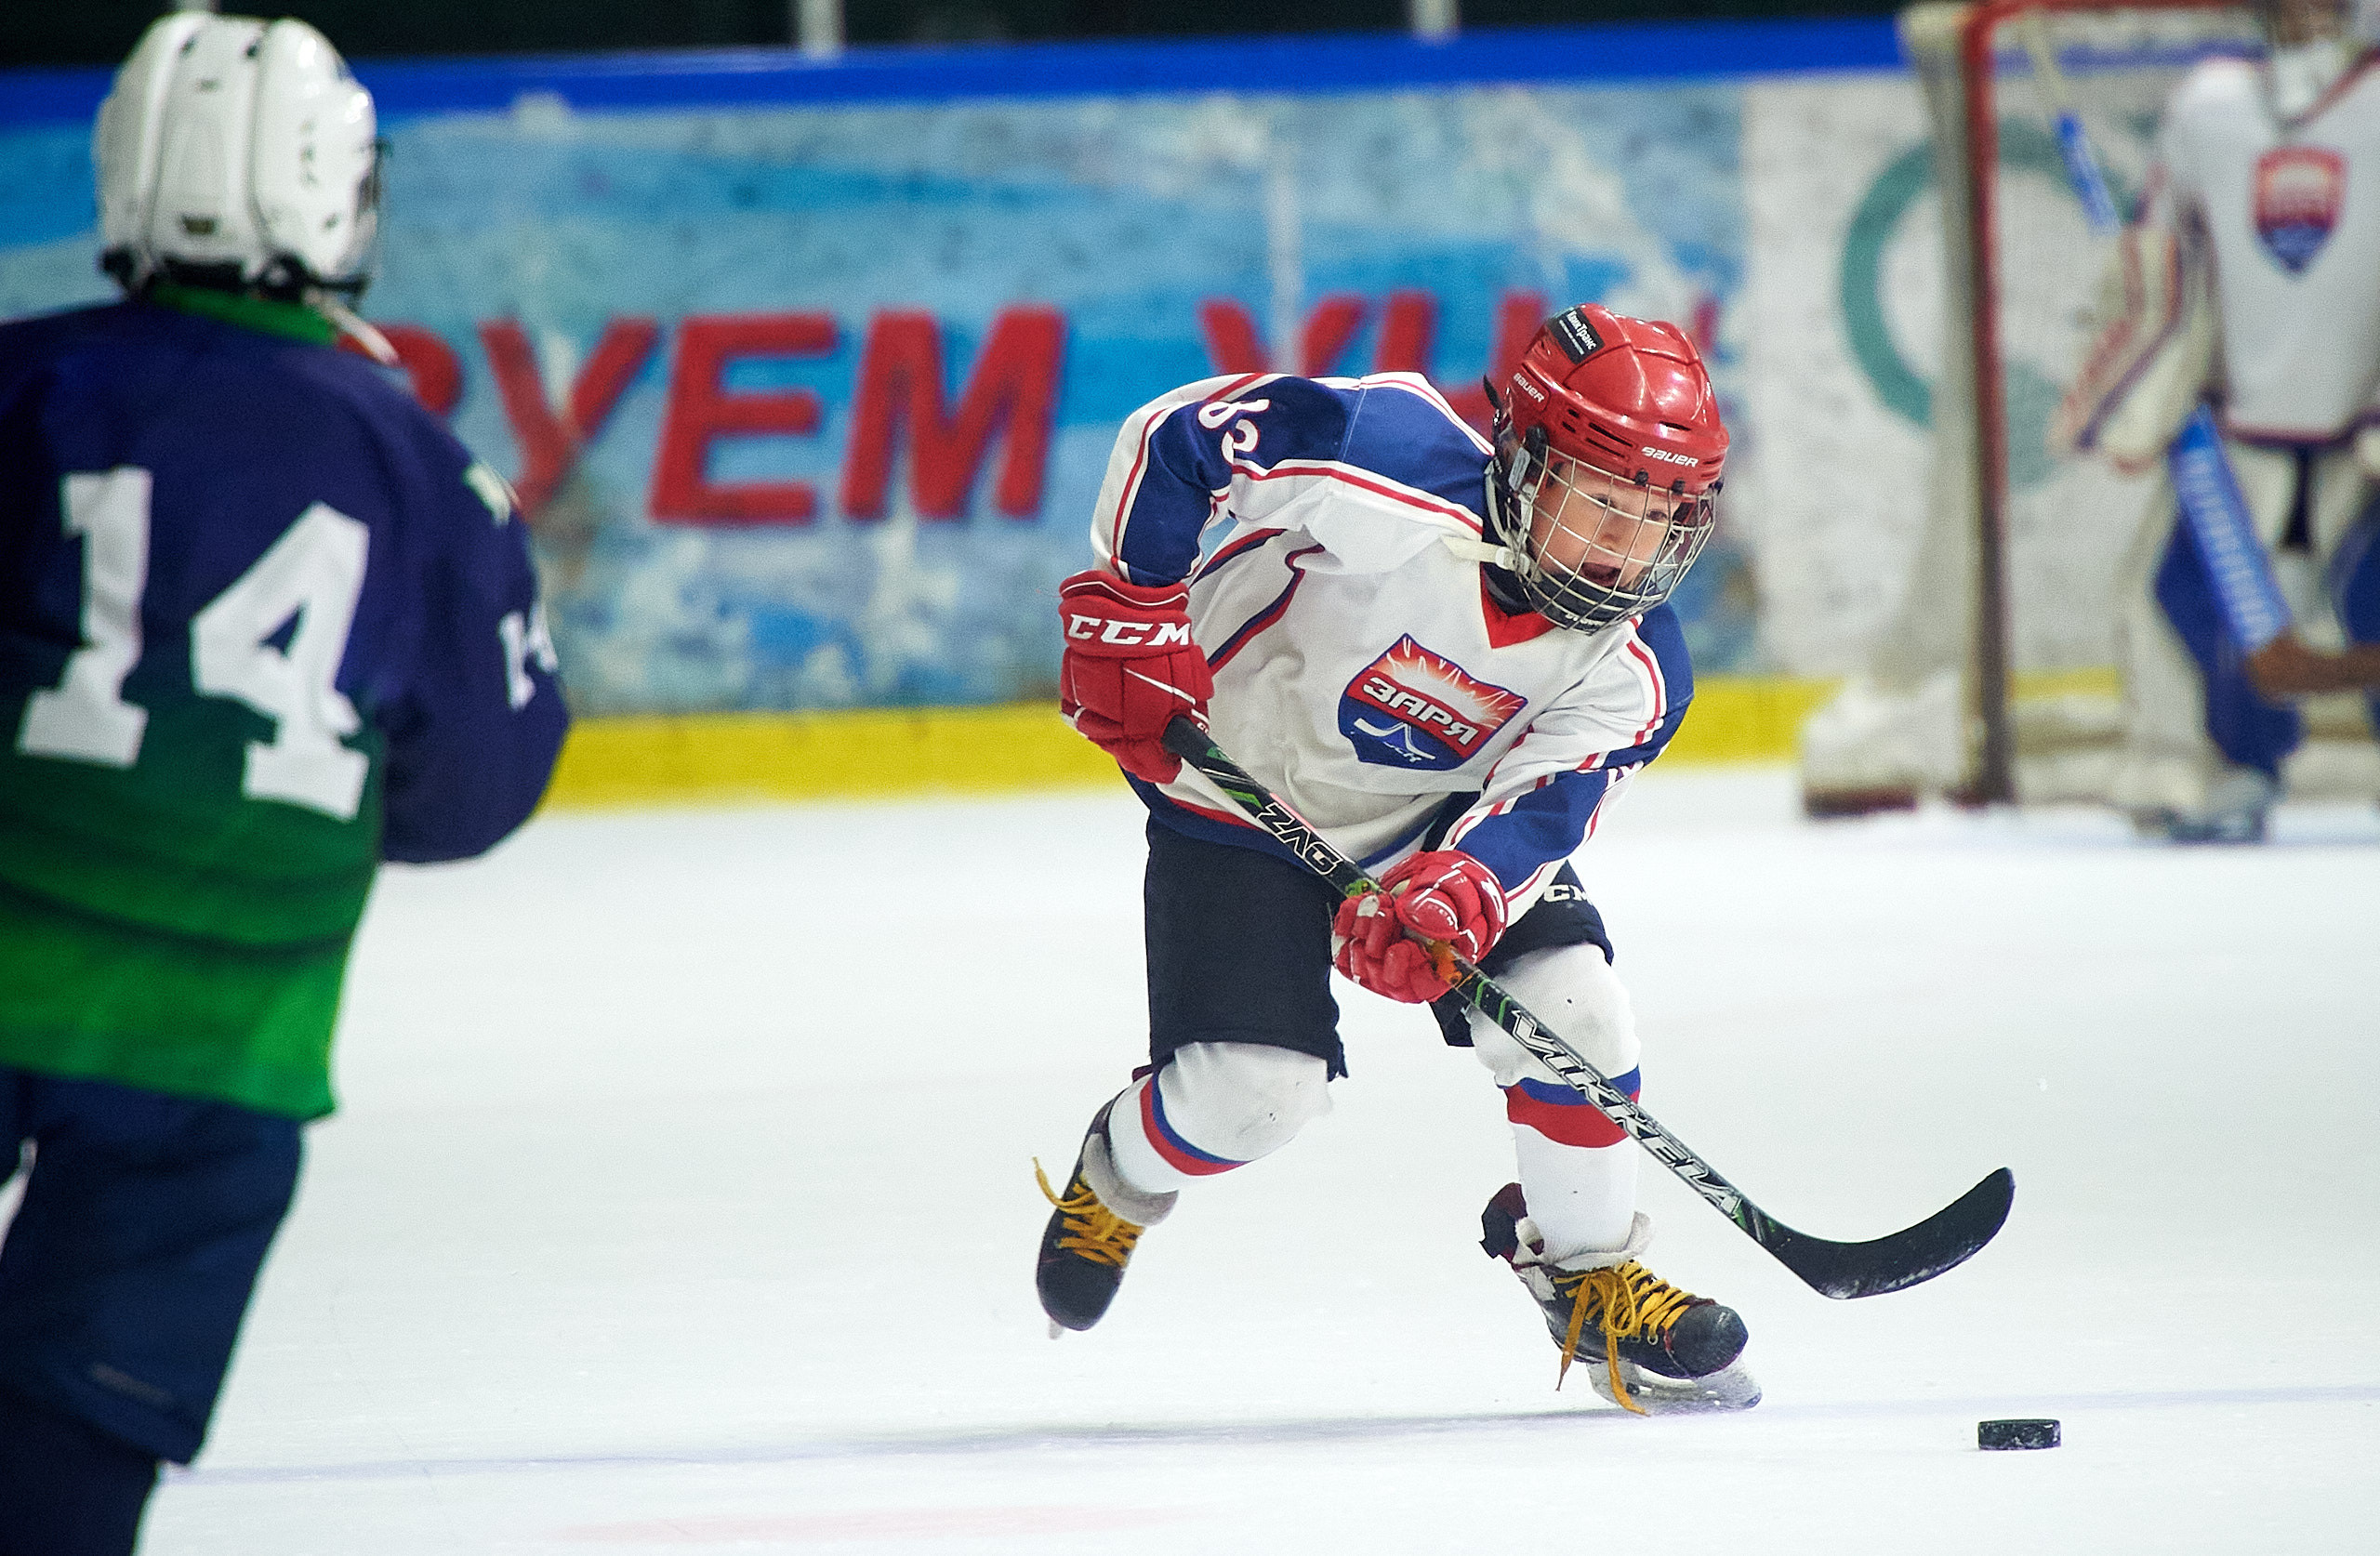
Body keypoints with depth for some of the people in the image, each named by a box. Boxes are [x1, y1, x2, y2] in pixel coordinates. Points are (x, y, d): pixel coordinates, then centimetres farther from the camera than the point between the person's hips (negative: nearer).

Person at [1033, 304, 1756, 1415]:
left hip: (1438, 815, 4)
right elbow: (1172, 438, -27)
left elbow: (1542, 804, -28)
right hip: (1241, 792, -4)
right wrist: (1129, 616, -26)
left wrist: (1451, 891, -48)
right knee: (1256, 1088, -13)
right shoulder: (1398, 470, -33)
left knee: (1566, 1000, -15)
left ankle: (1589, 1277, 9)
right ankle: (1115, 1182, 24)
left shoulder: (1635, 670, -18)